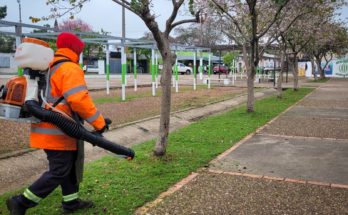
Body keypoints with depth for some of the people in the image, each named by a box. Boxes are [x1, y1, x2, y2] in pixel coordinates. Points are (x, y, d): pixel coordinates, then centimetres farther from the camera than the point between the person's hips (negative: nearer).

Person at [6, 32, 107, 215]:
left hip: (50, 129, 10)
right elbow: (79, 99, -27)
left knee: (68, 166, 19)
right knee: (59, 172, -2)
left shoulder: (49, 67, 15)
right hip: (57, 131, -10)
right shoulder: (70, 69, -15)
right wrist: (99, 122, -21)